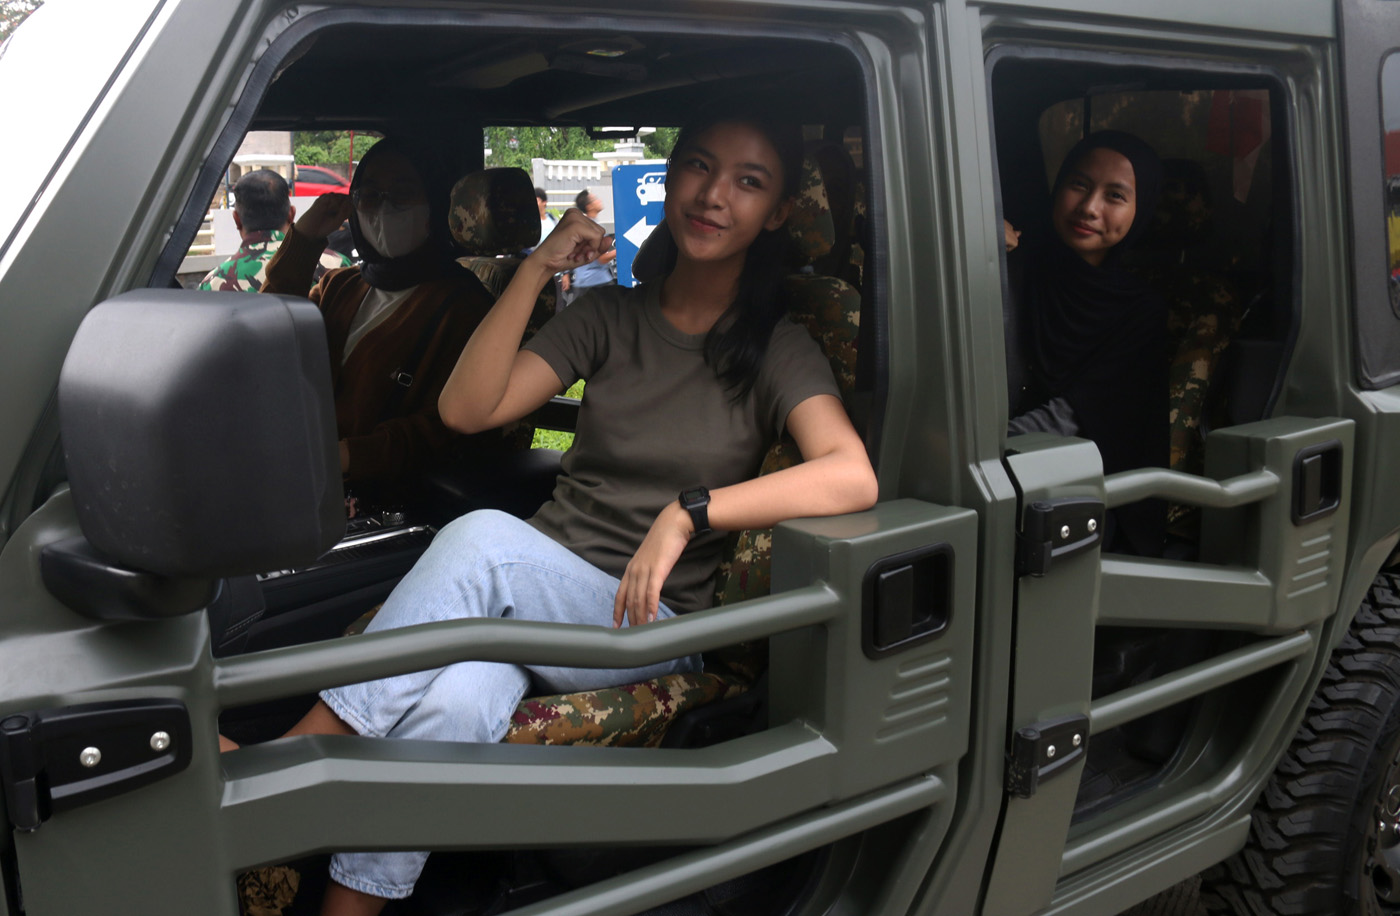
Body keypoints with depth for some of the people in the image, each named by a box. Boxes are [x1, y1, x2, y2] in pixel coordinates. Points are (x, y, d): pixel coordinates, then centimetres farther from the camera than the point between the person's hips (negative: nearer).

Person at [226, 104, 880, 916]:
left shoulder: (776, 348, -1)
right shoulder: (612, 315, 11)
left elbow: (854, 478, -21)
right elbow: (466, 410, -1)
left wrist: (688, 513, -29)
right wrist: (535, 271, -8)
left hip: (647, 624, -3)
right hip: (536, 590, 3)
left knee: (483, 539, -32)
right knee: (456, 701, -33)